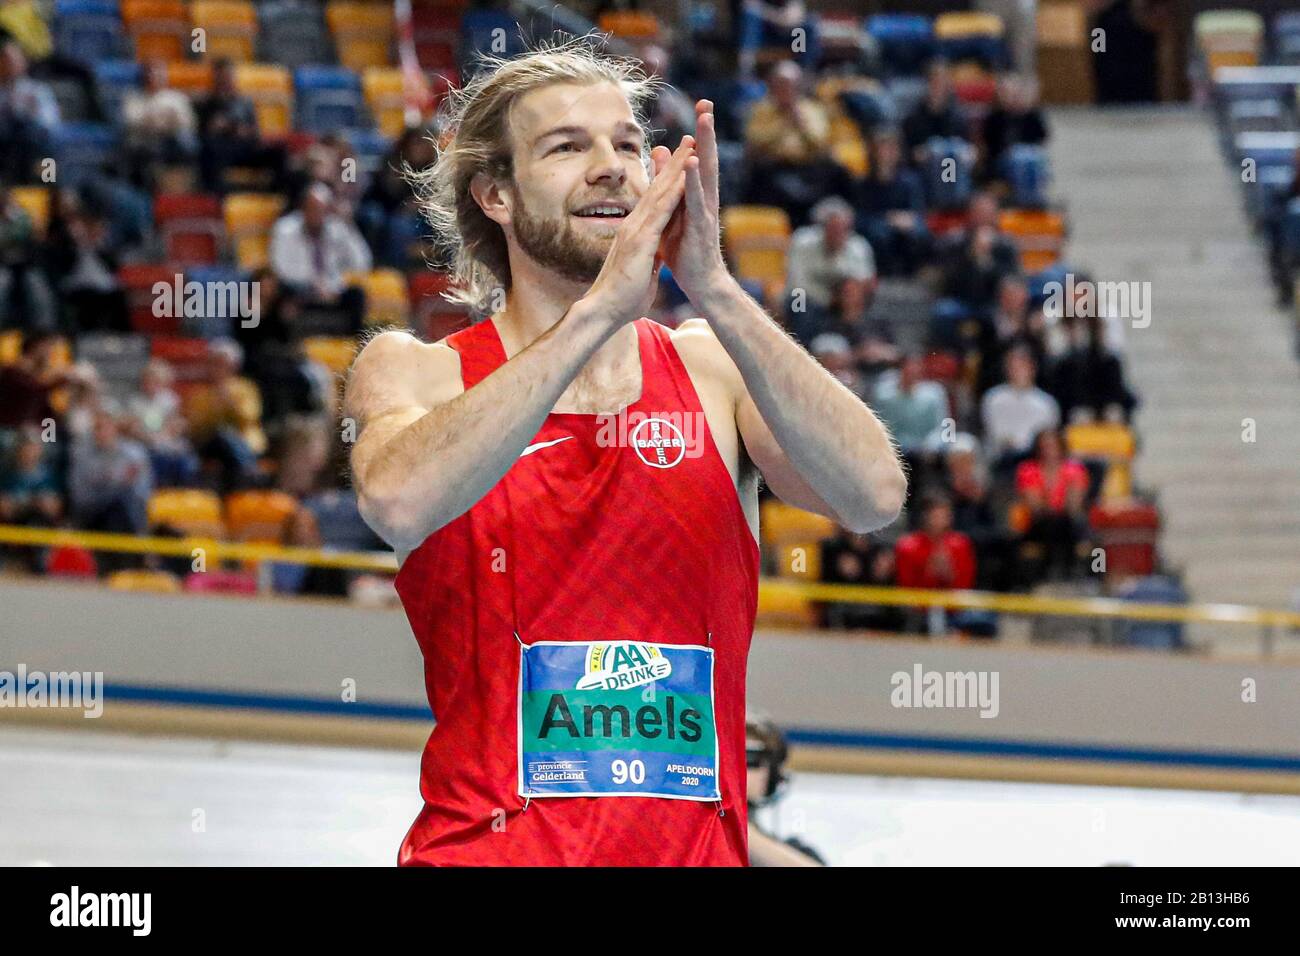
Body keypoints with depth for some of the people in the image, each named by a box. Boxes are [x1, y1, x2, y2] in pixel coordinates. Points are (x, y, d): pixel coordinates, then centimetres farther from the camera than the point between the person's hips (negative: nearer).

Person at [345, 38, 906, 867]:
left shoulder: (715, 371, 9)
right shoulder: (412, 371, 4)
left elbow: (875, 497, -8)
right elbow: (399, 501, -18)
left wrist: (716, 293, -14)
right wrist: (598, 310, -19)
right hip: (489, 846, -3)